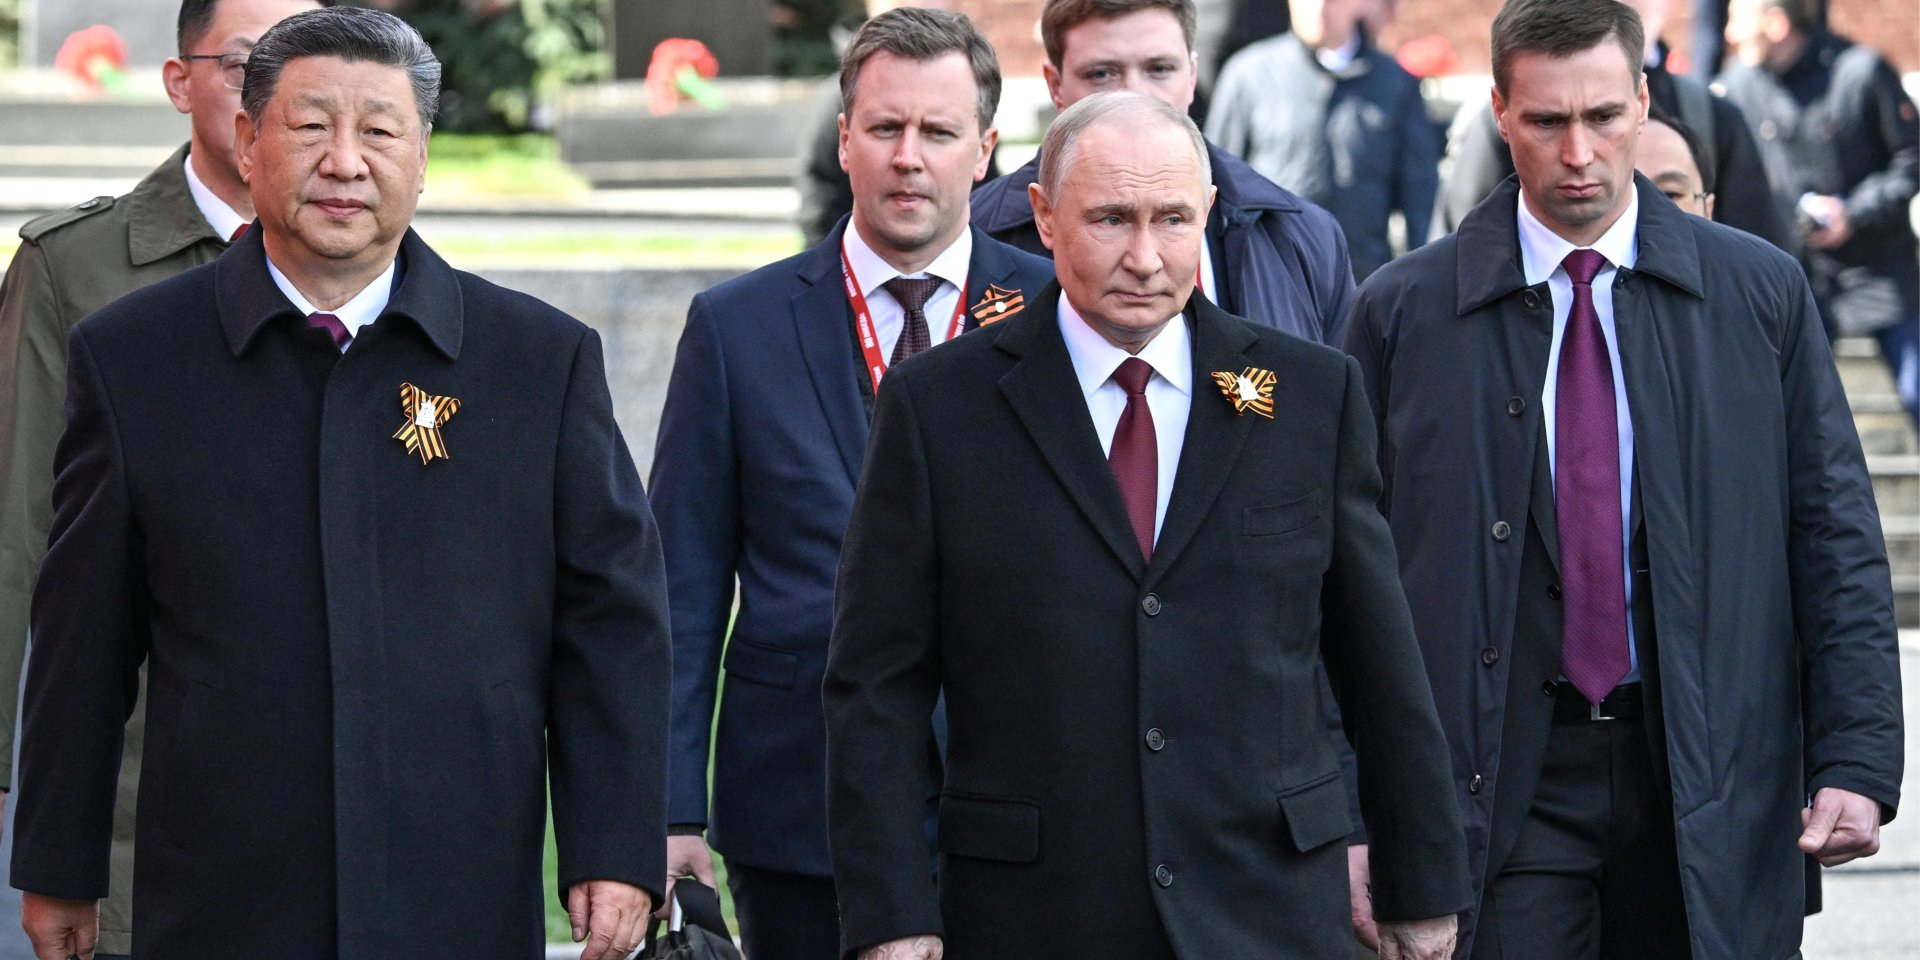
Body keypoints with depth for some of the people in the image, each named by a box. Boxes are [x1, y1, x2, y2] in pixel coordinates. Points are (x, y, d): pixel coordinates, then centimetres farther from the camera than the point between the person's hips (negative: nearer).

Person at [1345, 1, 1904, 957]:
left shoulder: (1761, 292, 5)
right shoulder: (1404, 311, 3)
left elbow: (1836, 539, 5)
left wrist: (1857, 760, -5)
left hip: (1713, 797, 1)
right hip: (1503, 785, -1)